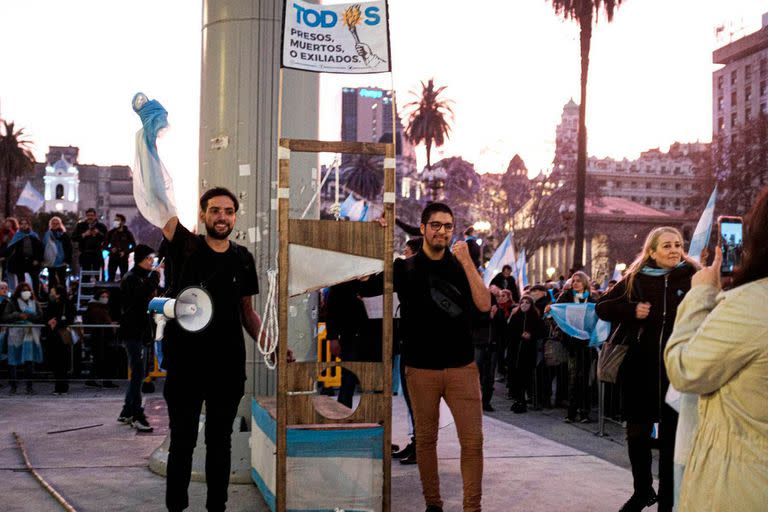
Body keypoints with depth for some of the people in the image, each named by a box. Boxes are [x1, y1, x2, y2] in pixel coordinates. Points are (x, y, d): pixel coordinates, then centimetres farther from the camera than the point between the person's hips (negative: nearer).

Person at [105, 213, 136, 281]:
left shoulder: (127, 233, 1)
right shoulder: (111, 233, 6)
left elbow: (134, 246, 2)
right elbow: (105, 245, 10)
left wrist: (125, 252, -11)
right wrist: (110, 249, -10)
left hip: (123, 258, -1)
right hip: (113, 258, 1)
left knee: (124, 278, 0)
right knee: (111, 278, 0)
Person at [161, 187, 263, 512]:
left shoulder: (242, 259, 7)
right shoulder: (186, 248, -2)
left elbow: (247, 311, 12)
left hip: (229, 366, 3)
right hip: (186, 363, -3)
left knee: (220, 441, 12)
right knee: (182, 441, 7)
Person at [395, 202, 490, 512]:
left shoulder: (462, 266, 8)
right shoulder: (404, 268, 5)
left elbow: (484, 305, -4)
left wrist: (467, 261, -12)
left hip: (462, 367, 1)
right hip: (421, 369, 0)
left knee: (473, 441, -3)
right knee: (425, 439, 7)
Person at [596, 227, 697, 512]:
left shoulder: (693, 277, -2)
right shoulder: (635, 279, 4)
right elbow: (601, 307, 6)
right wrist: (631, 310, -8)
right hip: (640, 367, 2)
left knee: (670, 436, 7)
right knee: (637, 432, 11)